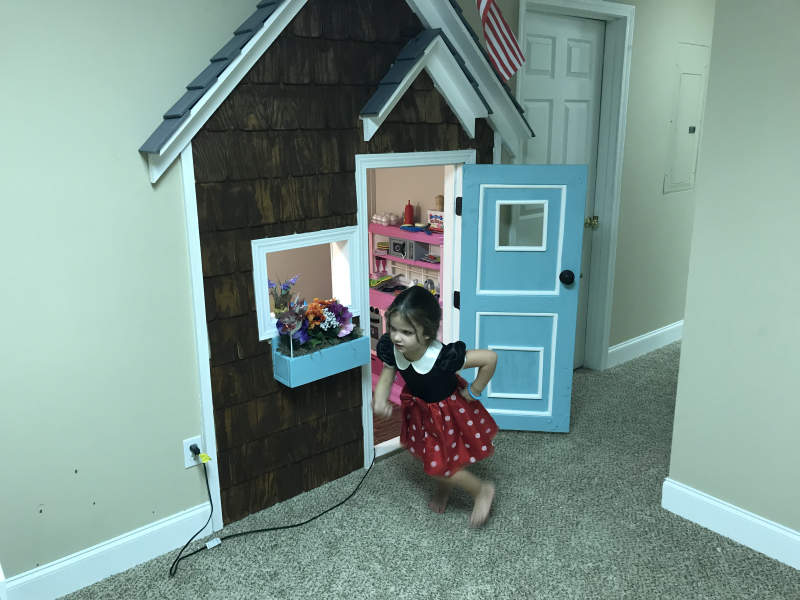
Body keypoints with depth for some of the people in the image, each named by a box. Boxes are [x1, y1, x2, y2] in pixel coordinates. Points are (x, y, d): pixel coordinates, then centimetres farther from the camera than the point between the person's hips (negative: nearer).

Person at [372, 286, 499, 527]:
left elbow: (490, 358, -33)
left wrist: (473, 392, -21)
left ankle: (483, 490, 30)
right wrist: (380, 400, -27)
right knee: (430, 455, 26)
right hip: (418, 407, 6)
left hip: (448, 410, -6)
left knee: (439, 465, 3)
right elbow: (386, 376, -8)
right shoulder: (390, 348, -27)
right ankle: (443, 488, 59)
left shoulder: (444, 356, -42)